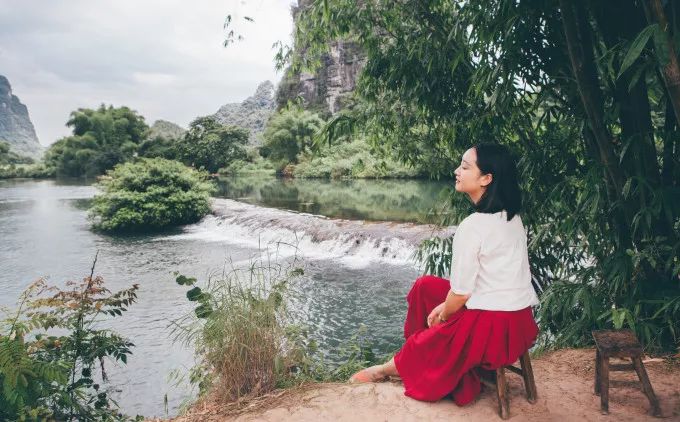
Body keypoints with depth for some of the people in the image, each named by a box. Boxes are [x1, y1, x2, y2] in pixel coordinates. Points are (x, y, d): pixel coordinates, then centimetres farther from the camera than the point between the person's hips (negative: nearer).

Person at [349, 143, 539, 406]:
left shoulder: (472, 226, -23)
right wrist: (447, 306, 11)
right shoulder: (512, 217, 5)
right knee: (426, 285, 18)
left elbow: (461, 292, -18)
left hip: (490, 328, -9)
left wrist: (443, 316, 3)